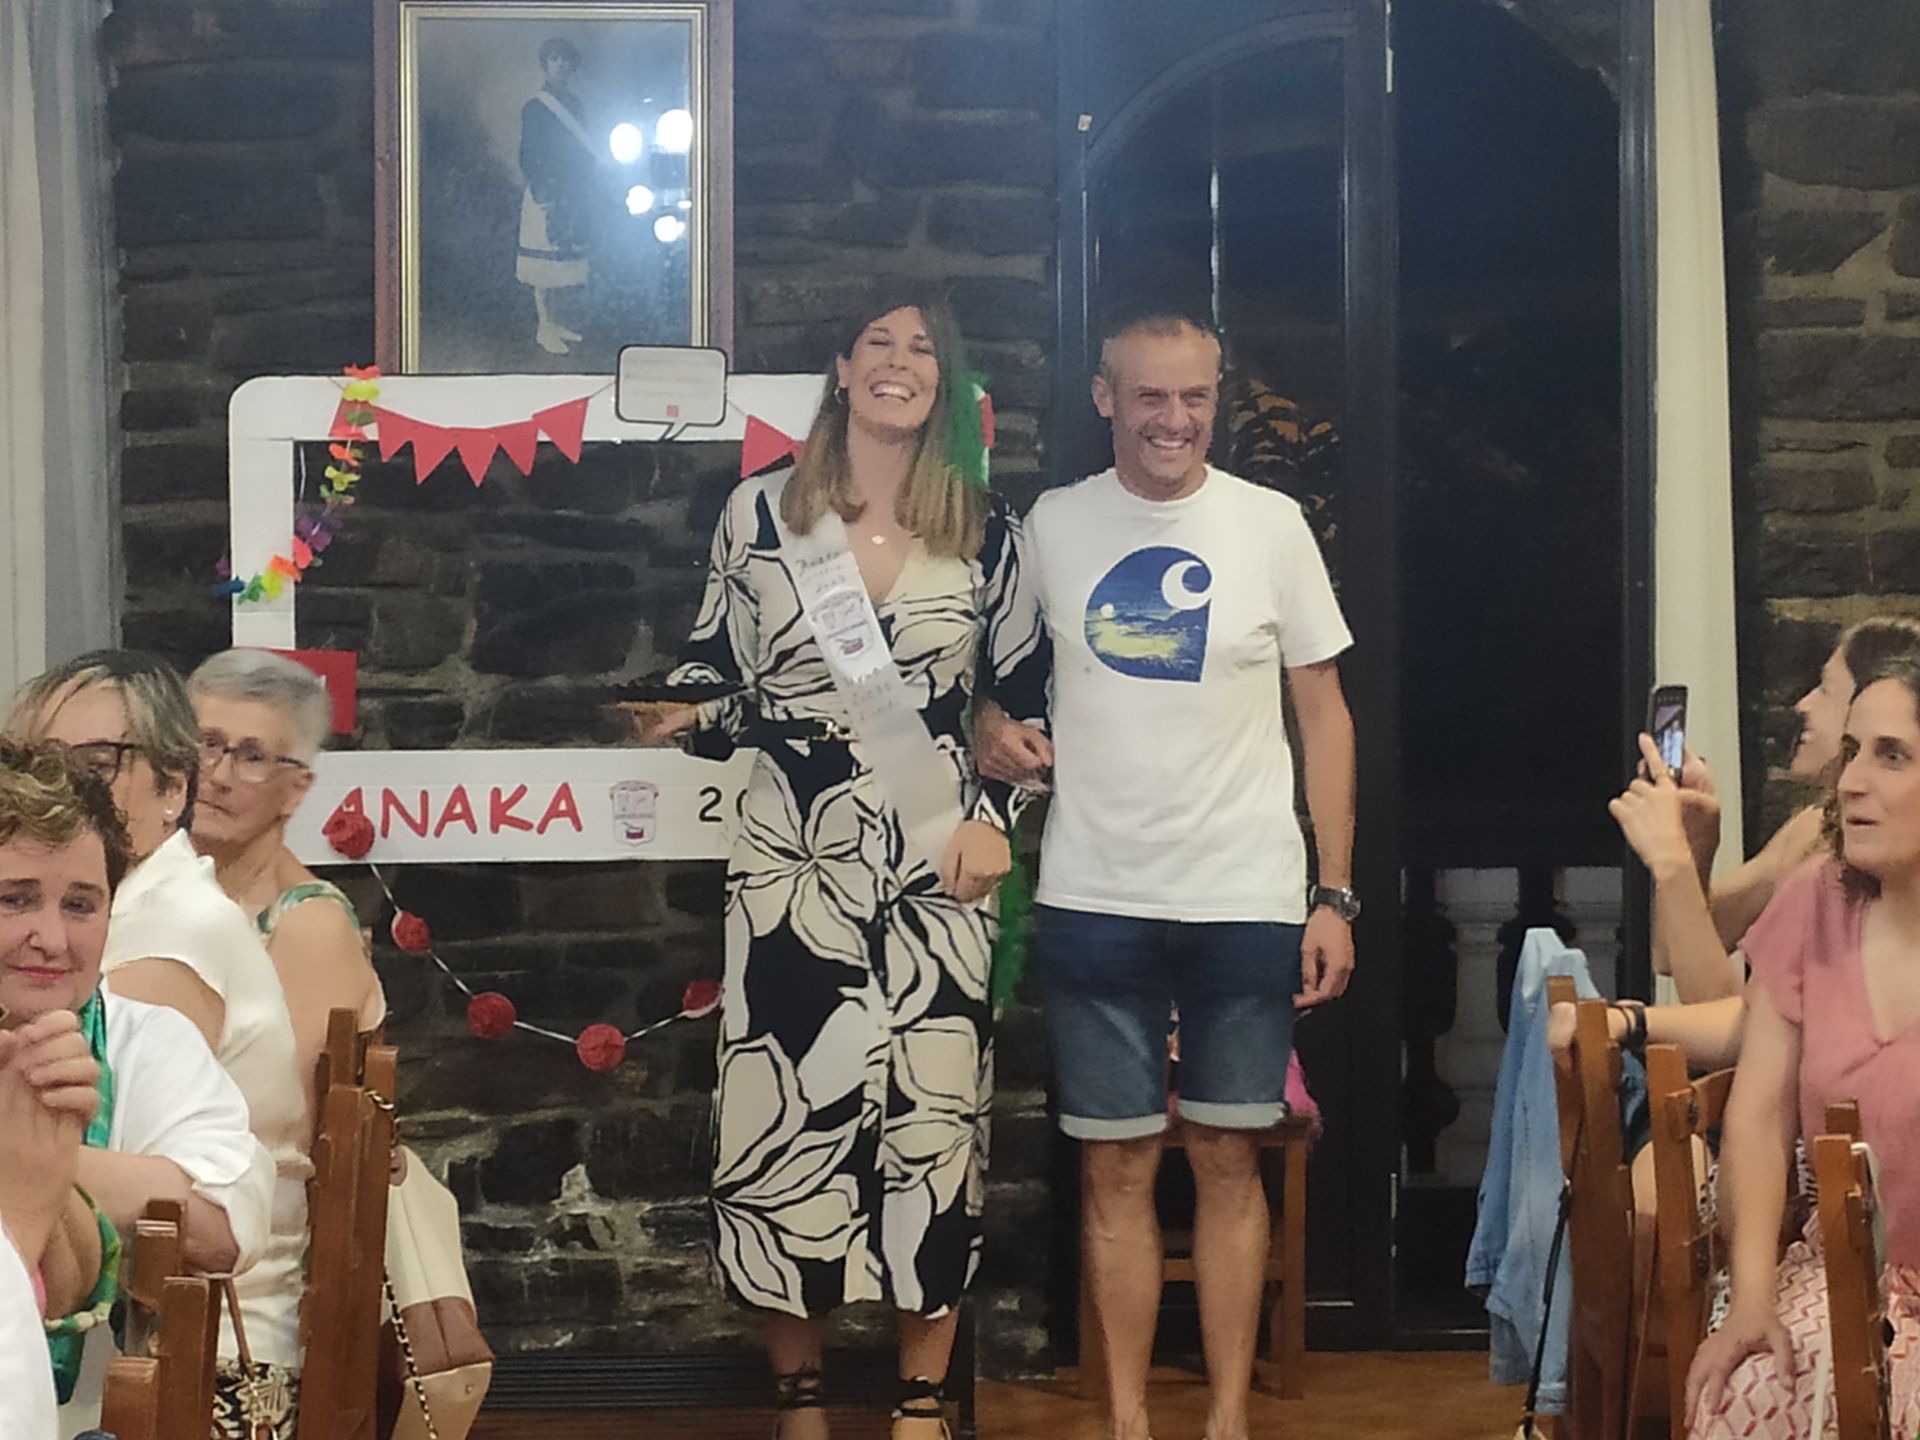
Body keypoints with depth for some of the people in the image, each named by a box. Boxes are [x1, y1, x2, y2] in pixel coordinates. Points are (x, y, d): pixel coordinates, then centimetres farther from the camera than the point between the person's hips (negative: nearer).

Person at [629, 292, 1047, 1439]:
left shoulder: (988, 533, 5)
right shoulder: (759, 513, 3)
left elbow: (1029, 694, 11)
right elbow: (720, 675, 8)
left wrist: (996, 814, 0)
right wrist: (690, 715, -14)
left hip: (938, 869, 1)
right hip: (792, 866, 0)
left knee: (934, 1118, 0)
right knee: (784, 1113, -3)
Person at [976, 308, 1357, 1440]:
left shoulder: (1270, 525, 1)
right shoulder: (1053, 526, 3)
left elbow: (1325, 712, 4)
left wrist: (1334, 895, -1)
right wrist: (991, 731, -8)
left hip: (1247, 901, 0)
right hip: (1094, 902, 1)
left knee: (1229, 1157, 5)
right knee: (1118, 1166, 5)